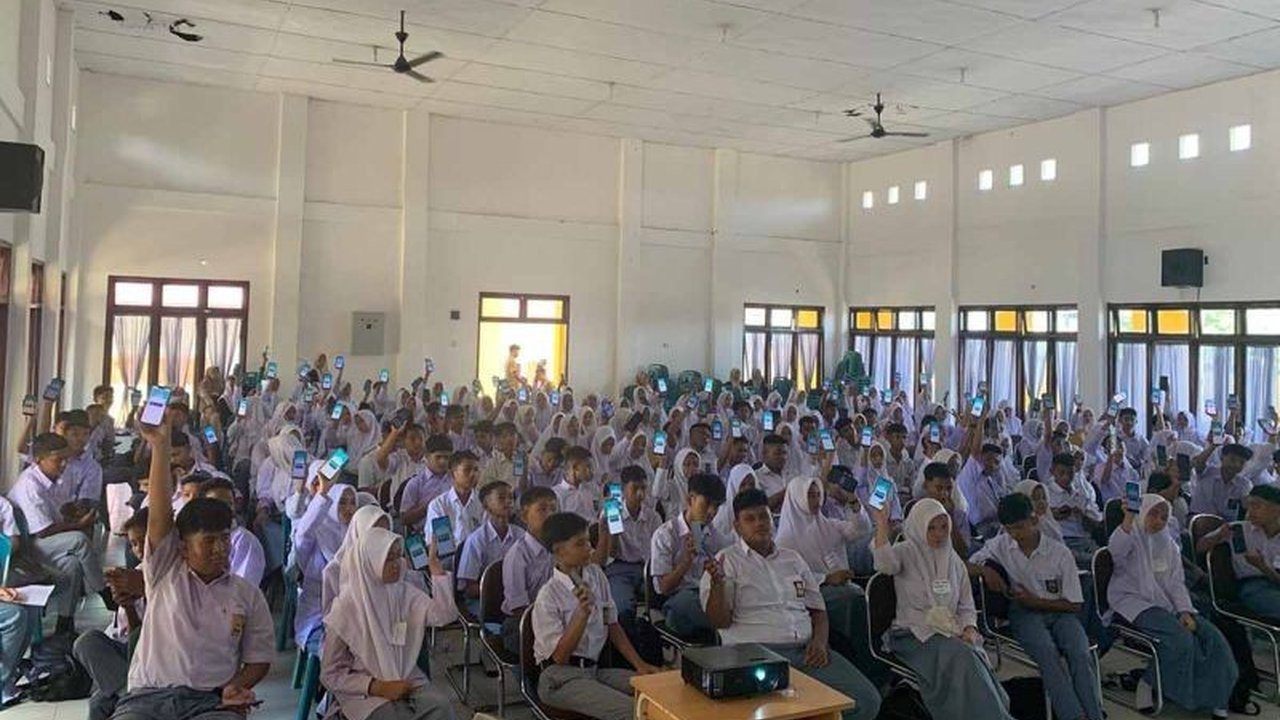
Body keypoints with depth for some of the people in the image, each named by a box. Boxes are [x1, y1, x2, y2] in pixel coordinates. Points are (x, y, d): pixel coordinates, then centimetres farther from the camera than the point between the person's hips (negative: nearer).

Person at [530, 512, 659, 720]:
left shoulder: (596, 574, 6)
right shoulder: (548, 597, -14)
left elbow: (612, 624, 13)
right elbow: (559, 656, -14)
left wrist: (639, 664, 5)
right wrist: (582, 613, -26)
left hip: (594, 669, 7)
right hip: (561, 678, -7)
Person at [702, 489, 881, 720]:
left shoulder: (793, 558, 21)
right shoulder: (727, 561, 5)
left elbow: (817, 608, 22)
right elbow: (720, 621, -3)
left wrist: (819, 641, 1)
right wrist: (717, 584, -22)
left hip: (806, 650, 6)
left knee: (867, 700, -12)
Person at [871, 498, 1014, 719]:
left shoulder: (955, 561, 16)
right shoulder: (907, 552, 0)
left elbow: (967, 607, 17)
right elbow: (885, 564, -25)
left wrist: (969, 630, -3)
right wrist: (882, 524, -25)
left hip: (951, 633, 4)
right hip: (914, 633, -4)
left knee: (976, 658, -28)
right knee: (962, 658, -30)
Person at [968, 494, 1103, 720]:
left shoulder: (1060, 553, -5)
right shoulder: (1001, 544, 1)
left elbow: (1074, 605, 0)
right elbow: (967, 567, 6)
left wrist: (1036, 601, -11)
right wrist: (985, 570, -16)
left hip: (1059, 611, 1)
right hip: (1024, 613, 0)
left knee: (1081, 654, -29)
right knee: (1048, 651, -32)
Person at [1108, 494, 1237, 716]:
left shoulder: (1168, 545, 17)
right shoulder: (1130, 537, -4)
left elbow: (1176, 583, 13)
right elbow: (1115, 553, -30)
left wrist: (1185, 611, -4)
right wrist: (1128, 520, -43)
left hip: (1165, 602, 7)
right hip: (1133, 602, -7)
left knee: (1212, 636, -11)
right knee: (1180, 637, -27)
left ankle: (1211, 696, 2)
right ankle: (1150, 685, -8)